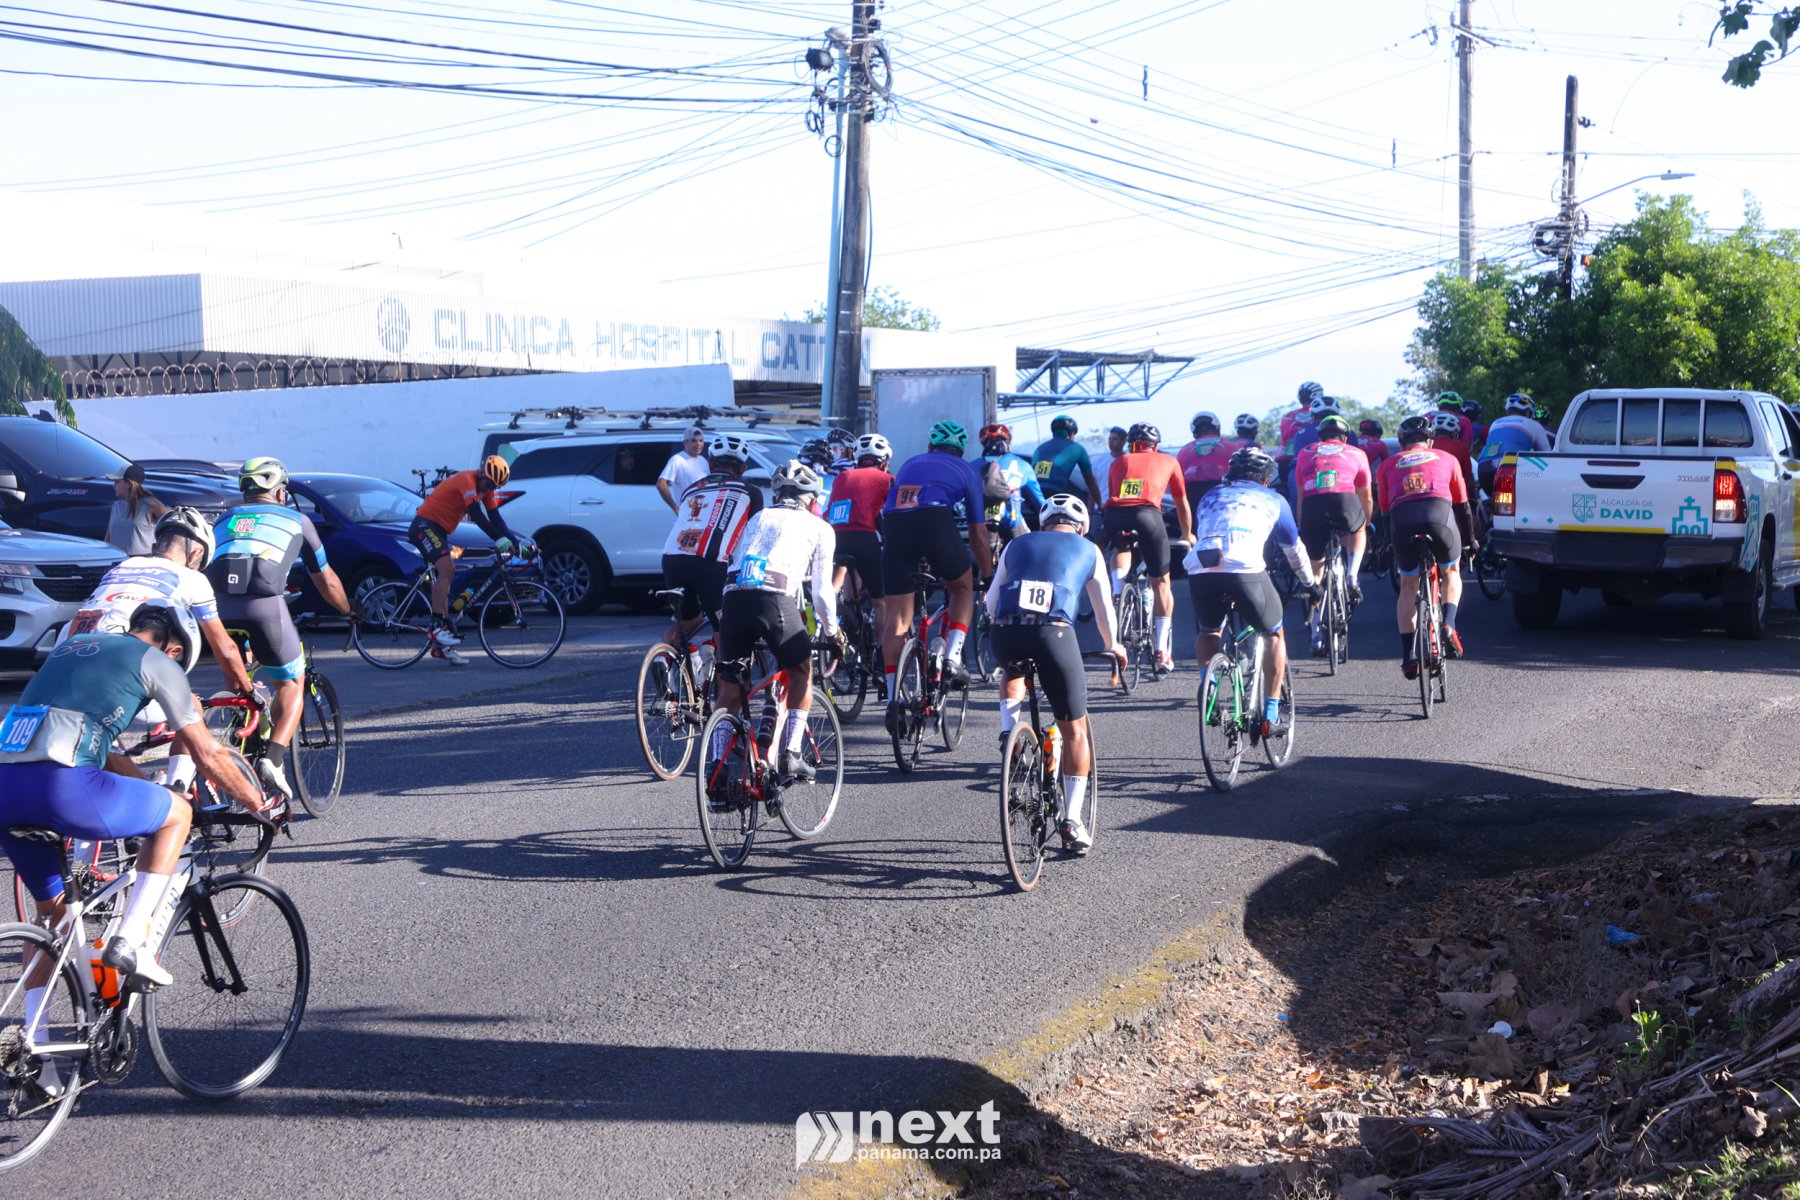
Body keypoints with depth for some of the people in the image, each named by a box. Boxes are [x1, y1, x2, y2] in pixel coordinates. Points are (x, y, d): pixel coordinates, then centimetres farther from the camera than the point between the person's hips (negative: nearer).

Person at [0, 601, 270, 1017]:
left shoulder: (72, 646, 31)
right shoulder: (157, 662, 11)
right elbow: (207, 755, 13)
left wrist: (152, 790, 46)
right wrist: (258, 803, 28)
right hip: (58, 785, -7)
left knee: (51, 908, 26)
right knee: (177, 813, 16)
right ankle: (130, 943, 5)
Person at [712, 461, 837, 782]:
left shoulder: (758, 518, 31)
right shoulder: (819, 528, 20)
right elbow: (821, 590, 17)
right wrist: (832, 630, 31)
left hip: (734, 597, 3)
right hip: (775, 598, -3)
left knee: (729, 686, 13)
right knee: (801, 671, 19)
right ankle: (791, 755, 12)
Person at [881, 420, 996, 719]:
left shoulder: (910, 464, 35)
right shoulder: (967, 471, 26)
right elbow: (978, 533, 26)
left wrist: (919, 560, 56)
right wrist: (989, 577, 36)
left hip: (894, 525, 2)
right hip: (937, 521, -2)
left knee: (896, 615, 6)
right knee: (963, 588, 25)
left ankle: (892, 698, -2)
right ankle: (952, 655, 6)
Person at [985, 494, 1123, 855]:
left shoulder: (1017, 544, 26)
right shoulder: (1088, 550, 23)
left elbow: (991, 601, 26)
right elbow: (1103, 608, 30)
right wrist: (1112, 645, 49)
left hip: (1006, 636, 2)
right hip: (1055, 633, -2)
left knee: (1013, 673, 40)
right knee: (1075, 731, 12)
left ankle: (1008, 729, 13)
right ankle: (1072, 820, 6)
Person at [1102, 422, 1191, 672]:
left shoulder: (1119, 461, 30)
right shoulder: (1169, 461, 27)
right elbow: (1182, 503, 36)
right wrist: (1187, 534, 52)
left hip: (1114, 515, 2)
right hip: (1147, 513, -2)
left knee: (1121, 548, 37)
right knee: (1161, 583, 12)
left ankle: (1116, 592, 10)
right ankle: (1162, 651, 8)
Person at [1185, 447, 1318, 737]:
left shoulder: (1211, 496, 33)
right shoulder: (1272, 499, 27)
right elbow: (1294, 551, 37)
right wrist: (1312, 584, 54)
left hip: (1200, 570, 2)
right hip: (1246, 571, -2)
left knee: (1207, 631, 32)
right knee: (1274, 635, 21)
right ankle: (1271, 714, 20)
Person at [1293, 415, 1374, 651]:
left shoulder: (1305, 453, 30)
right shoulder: (1356, 454, 28)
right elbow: (1366, 497, 36)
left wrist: (1302, 529, 41)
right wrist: (1366, 524, 52)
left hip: (1313, 506, 1)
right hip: (1345, 502, -1)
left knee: (1315, 572, 16)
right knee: (1356, 530, 36)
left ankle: (1316, 634, 14)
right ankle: (1352, 577, 13)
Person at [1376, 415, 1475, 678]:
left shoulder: (1388, 466, 29)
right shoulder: (1446, 459, 28)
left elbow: (1385, 511, 31)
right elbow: (1462, 505, 34)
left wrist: (1392, 548, 43)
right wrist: (1470, 540, 46)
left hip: (1402, 520, 1)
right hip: (1440, 514, 0)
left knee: (1408, 586, 20)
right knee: (1451, 573, 27)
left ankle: (1407, 657, 14)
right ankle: (1449, 626, 4)